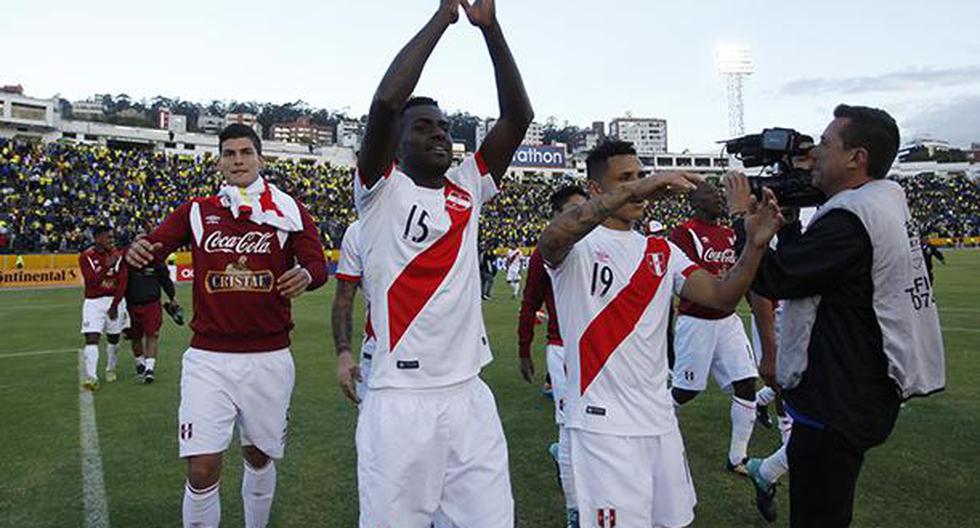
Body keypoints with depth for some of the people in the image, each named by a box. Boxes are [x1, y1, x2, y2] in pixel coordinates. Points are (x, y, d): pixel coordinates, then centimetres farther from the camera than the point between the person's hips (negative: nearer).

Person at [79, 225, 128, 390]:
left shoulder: (118, 254, 0)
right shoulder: (86, 257, -5)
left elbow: (122, 282, -4)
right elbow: (91, 281, -16)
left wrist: (115, 305, -11)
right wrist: (107, 266, -28)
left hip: (115, 300, 2)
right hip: (93, 302, -2)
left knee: (113, 338, 13)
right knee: (92, 338, -14)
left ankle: (111, 369, 34)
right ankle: (91, 377, -17)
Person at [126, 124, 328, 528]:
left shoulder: (290, 211, 3)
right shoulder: (197, 211, 7)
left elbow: (318, 265, -3)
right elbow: (152, 246, 4)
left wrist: (306, 275, -27)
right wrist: (136, 251, -21)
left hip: (269, 358, 0)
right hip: (208, 358, 0)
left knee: (259, 456, 17)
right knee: (202, 471, -6)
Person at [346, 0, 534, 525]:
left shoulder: (467, 187, 11)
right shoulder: (380, 190, -2)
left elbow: (517, 117, 5)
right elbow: (385, 102, -18)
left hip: (470, 394, 5)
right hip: (400, 399, -4)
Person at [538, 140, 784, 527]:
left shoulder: (662, 251, 12)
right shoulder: (578, 244, -6)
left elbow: (721, 297, 2)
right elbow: (552, 238, -31)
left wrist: (755, 245, -14)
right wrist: (632, 191, -39)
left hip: (659, 418, 7)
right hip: (602, 421, -6)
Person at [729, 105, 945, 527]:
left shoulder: (850, 220, -24)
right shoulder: (887, 199, 8)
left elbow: (770, 279, -20)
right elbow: (807, 262, 14)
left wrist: (743, 217, -9)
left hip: (839, 404, -10)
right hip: (859, 390, 10)